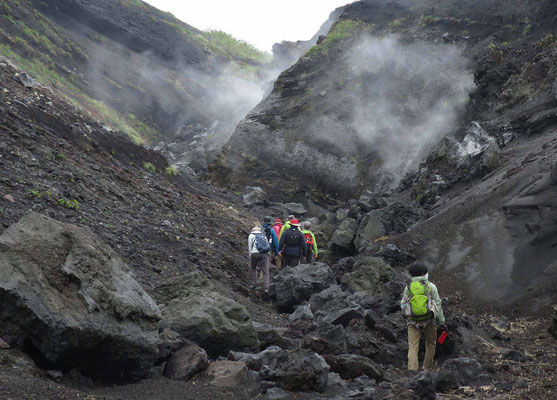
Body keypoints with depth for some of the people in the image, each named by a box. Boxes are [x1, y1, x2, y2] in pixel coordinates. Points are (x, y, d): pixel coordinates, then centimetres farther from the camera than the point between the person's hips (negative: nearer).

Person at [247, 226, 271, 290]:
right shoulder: (264, 235, 25)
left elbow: (250, 247, 9)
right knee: (265, 271, 2)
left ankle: (256, 282, 13)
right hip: (265, 254, 2)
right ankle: (267, 287, -5)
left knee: (253, 268, 20)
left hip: (255, 253, -2)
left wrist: (250, 258, 14)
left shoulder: (251, 236, 14)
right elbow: (268, 245, 19)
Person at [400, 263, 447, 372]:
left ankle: (412, 371, -14)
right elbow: (438, 305, -2)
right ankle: (427, 369, 29)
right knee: (430, 345, 20)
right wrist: (442, 322, 3)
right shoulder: (431, 287, -3)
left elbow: (403, 305, 5)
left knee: (413, 347, -2)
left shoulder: (408, 287, 3)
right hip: (429, 321, 0)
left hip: (413, 322, 1)